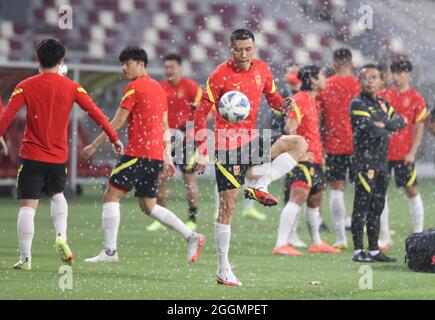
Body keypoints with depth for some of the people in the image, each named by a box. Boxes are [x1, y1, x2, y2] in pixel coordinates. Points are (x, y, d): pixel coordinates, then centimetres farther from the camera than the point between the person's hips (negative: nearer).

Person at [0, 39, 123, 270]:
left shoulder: (26, 87, -5)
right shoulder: (71, 87, 0)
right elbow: (95, 112, -1)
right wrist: (114, 138, 7)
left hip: (31, 155, -2)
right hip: (59, 156, 2)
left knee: (27, 206, 0)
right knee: (57, 196, 25)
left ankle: (25, 258, -6)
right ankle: (61, 236, 2)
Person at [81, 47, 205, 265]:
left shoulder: (134, 87, -7)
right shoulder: (158, 88, 19)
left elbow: (117, 122, -9)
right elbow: (164, 126, 19)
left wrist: (94, 146, -4)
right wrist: (167, 158, 19)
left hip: (138, 154, -9)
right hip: (156, 155, 9)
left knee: (111, 196, -3)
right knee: (149, 206, 14)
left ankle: (110, 251, -8)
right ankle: (192, 237, 3)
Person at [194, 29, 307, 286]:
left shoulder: (262, 69, 3)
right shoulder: (220, 75, -13)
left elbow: (272, 96, 19)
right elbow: (201, 113, -10)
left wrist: (283, 104, -6)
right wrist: (202, 152, -14)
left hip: (252, 139, 6)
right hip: (228, 145, -6)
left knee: (300, 144, -10)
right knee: (228, 204, -5)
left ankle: (260, 187, -13)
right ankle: (223, 270, 1)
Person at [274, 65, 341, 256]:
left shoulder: (312, 100, 16)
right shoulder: (299, 99, -13)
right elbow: (289, 129, -21)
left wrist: (319, 151, 20)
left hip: (314, 158, 10)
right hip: (303, 159, -10)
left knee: (315, 199, 18)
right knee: (298, 196, -19)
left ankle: (316, 243, 32)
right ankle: (281, 244, -25)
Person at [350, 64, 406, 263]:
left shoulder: (383, 104, 16)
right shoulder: (357, 104, -9)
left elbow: (400, 122, 8)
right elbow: (372, 130, -21)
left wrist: (384, 124, -9)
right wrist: (387, 130, -3)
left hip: (382, 161, 8)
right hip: (365, 161, -8)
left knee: (377, 207, 10)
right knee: (362, 207, -7)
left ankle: (374, 250, 15)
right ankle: (358, 251, -5)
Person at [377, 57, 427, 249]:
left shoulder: (416, 98, -2)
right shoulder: (383, 95, 7)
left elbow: (419, 127, -2)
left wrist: (412, 152, -9)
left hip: (404, 153, -3)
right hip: (383, 151, 3)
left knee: (411, 190, 2)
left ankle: (418, 233, 11)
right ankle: (385, 237, 9)